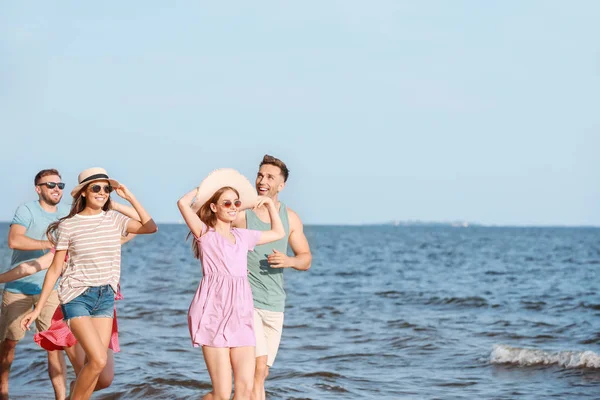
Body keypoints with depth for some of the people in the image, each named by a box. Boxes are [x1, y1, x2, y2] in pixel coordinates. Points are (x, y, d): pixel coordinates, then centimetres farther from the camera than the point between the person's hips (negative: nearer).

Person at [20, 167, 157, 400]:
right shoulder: (68, 226, -6)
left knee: (93, 363, 1)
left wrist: (130, 197, -6)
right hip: (77, 297, -4)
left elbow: (150, 227, -7)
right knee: (98, 360, -18)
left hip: (106, 297, 4)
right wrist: (38, 309, -5)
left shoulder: (114, 220, 4)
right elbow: (55, 270, -3)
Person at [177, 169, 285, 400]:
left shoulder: (243, 236, 18)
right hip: (214, 314, -6)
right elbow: (183, 204, -15)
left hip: (241, 316, 6)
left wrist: (268, 203, 25)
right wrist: (200, 189, 5)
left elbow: (278, 233, 33)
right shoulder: (205, 234, 1)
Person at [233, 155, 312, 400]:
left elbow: (306, 259, 11)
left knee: (261, 372, 11)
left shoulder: (290, 218, 6)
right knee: (258, 367, -17)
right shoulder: (240, 212, -8)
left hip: (274, 305, 5)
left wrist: (289, 261, -11)